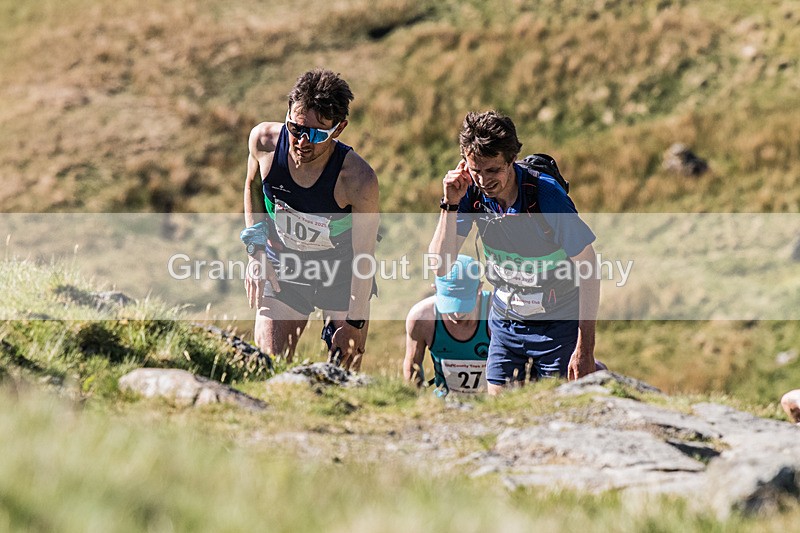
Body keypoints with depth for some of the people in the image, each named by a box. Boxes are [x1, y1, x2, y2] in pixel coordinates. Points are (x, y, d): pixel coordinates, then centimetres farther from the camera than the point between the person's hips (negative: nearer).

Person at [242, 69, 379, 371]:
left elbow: (364, 255, -19)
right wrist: (256, 253, -3)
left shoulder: (359, 180, -31)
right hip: (282, 265, 2)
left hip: (342, 269, -2)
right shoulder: (264, 141, -22)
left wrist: (354, 323, -15)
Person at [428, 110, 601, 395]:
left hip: (559, 325, -4)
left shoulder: (546, 196, -23)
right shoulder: (471, 193, -10)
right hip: (505, 324, 4)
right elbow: (440, 266, -10)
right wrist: (450, 204, -23)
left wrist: (585, 348, -19)